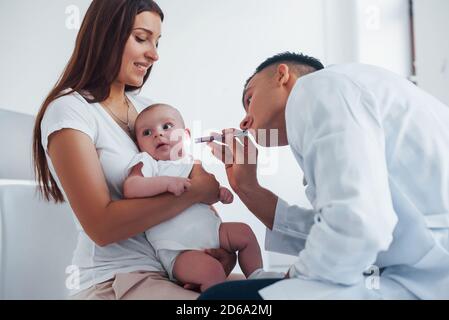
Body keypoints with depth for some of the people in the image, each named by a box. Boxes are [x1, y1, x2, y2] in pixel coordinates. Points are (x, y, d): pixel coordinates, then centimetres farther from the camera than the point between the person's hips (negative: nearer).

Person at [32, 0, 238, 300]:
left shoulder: (147, 108, 11)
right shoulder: (69, 110, -9)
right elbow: (101, 225, -19)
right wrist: (195, 191, -15)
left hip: (177, 268, 6)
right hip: (116, 279, -6)